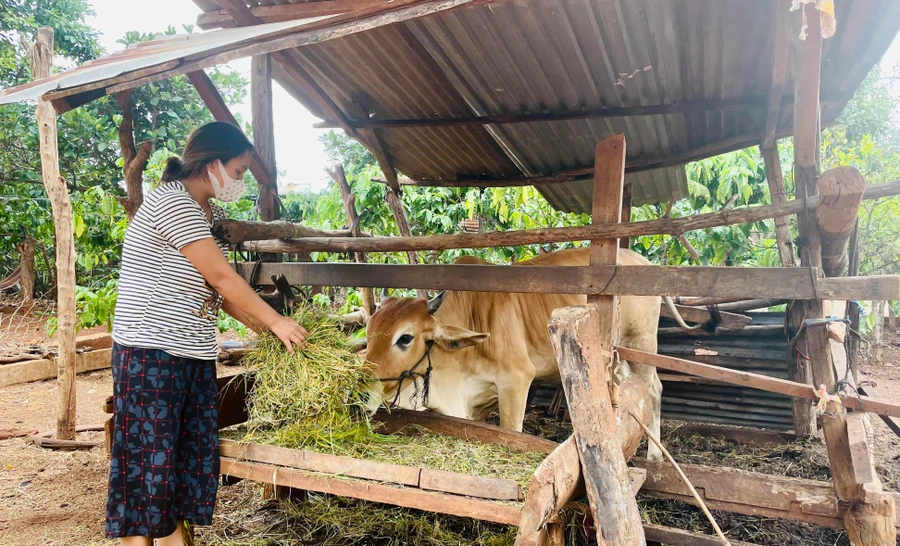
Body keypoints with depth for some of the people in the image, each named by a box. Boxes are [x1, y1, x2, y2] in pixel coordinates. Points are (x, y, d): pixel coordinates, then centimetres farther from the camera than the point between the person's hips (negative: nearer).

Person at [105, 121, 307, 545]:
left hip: (193, 353, 9)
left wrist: (265, 328, 8)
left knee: (193, 454, 12)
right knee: (147, 457, 0)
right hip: (151, 354, -9)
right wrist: (276, 321, -10)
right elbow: (222, 277, -18)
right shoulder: (172, 203, -17)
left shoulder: (208, 212, 12)